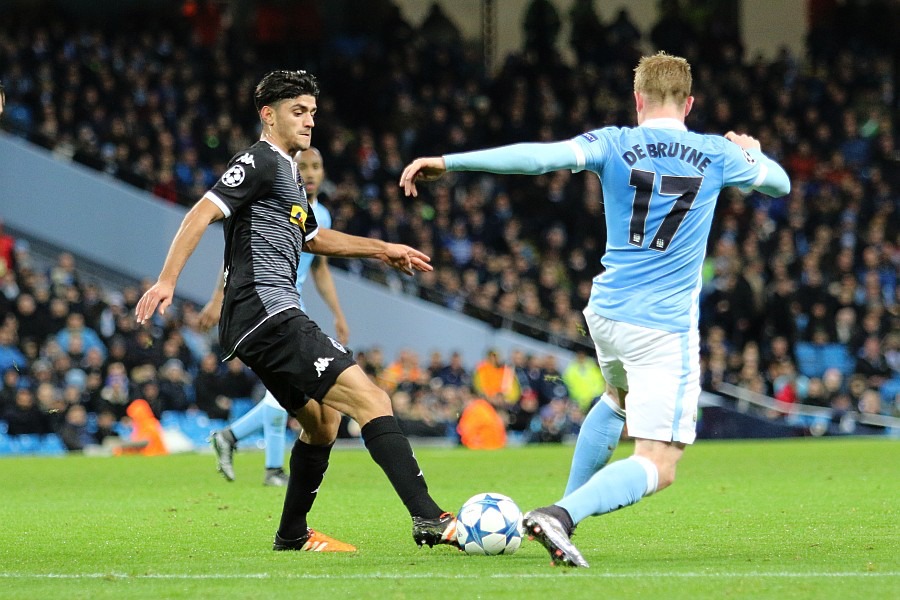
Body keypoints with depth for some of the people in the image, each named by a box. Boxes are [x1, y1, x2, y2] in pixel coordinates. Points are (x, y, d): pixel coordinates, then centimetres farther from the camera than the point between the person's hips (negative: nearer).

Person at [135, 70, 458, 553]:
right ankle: (428, 518, -27)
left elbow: (310, 237, 42)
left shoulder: (287, 173, 26)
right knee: (371, 400, -18)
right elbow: (203, 213, -15)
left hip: (271, 321, 11)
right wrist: (167, 281, -24)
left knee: (321, 423, 24)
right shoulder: (260, 161, -5)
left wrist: (380, 250, 41)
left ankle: (293, 536, 32)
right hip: (267, 313, -11)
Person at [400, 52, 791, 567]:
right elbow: (780, 182, 19)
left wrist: (448, 162, -18)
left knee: (619, 399, 36)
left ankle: (567, 510, 33)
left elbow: (541, 156, -18)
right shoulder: (719, 155, 0)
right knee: (657, 467, -7)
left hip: (607, 312, 4)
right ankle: (561, 516, -31)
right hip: (666, 329, -4)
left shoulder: (615, 144, -2)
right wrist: (751, 150, 40)